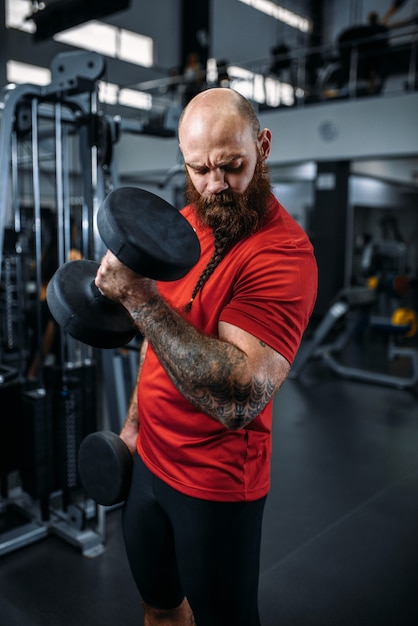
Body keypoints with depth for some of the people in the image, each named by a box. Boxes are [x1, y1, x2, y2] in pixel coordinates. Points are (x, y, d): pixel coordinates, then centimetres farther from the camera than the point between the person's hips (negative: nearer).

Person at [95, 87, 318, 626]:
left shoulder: (283, 252, -24)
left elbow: (239, 398, -33)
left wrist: (141, 299, -35)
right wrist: (134, 421, 14)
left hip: (215, 481, -6)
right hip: (149, 458, 7)